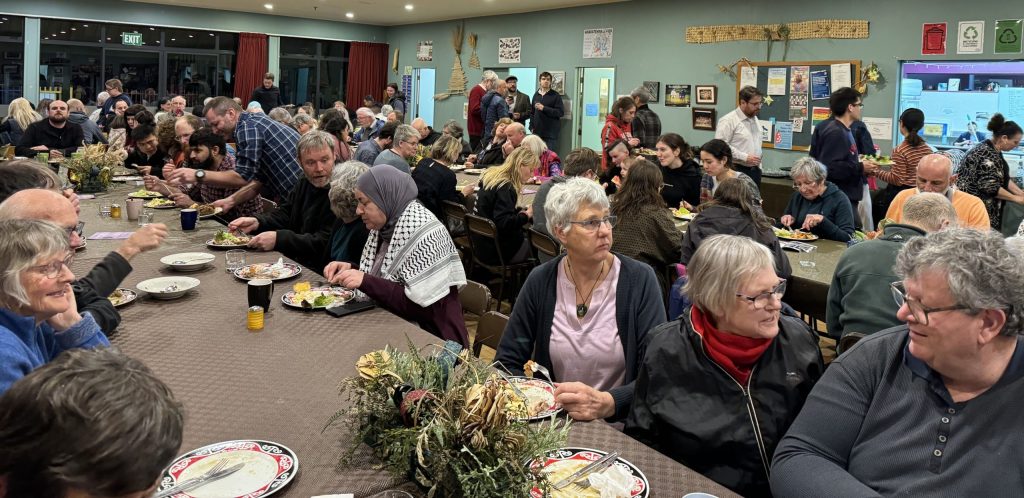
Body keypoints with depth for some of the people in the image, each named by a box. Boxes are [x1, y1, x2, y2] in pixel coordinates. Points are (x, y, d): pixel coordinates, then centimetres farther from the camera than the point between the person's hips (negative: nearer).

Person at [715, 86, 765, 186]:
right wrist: (745, 157, -20)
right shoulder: (728, 121, -12)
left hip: (755, 170, 8)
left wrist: (758, 166, 16)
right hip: (737, 171, -8)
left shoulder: (755, 119, 14)